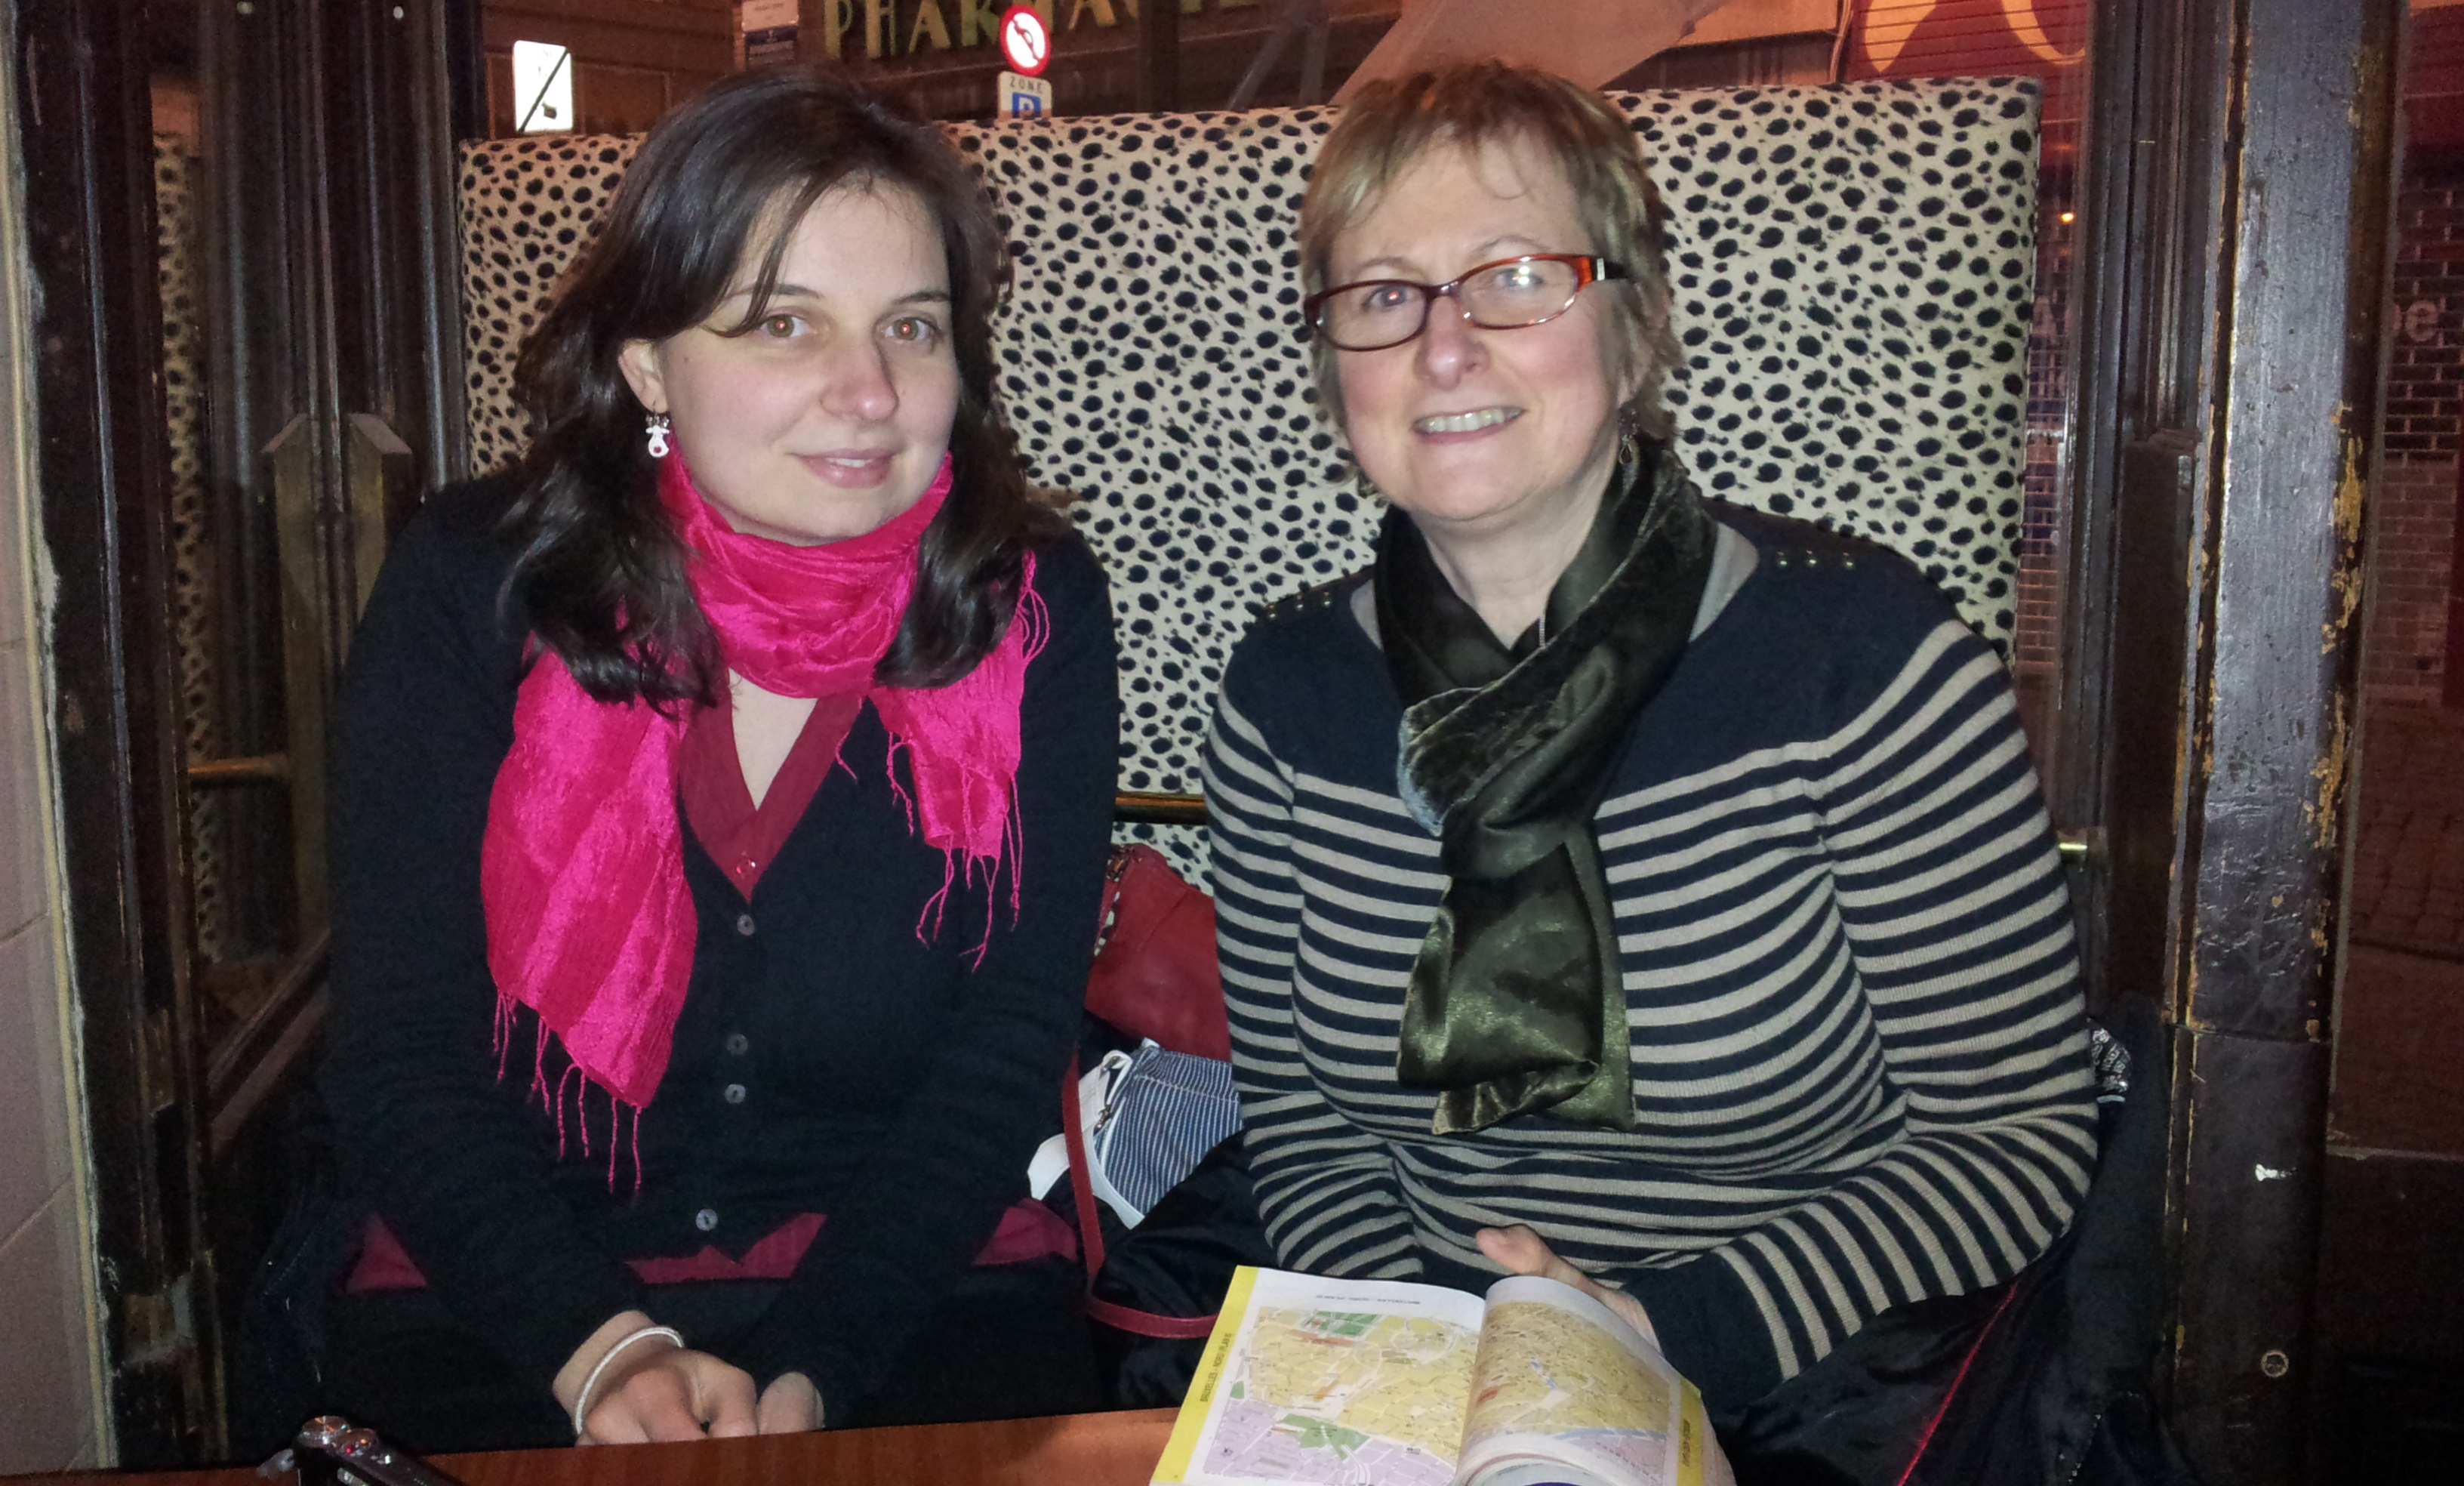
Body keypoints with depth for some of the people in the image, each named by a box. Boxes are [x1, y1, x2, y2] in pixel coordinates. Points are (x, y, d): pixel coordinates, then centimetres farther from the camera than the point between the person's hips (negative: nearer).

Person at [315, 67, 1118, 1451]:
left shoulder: (1033, 610, -6)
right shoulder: (477, 589, -6)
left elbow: (1009, 1042, -7)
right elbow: (400, 1050, -7)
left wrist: (805, 1373, -17)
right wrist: (601, 1350, -20)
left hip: (925, 1297, 1)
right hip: (502, 1319, 0)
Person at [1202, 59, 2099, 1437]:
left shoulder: (1866, 655, -10)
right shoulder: (1288, 687, -1)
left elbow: (2016, 1131, -7)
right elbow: (1296, 1114, 5)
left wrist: (1672, 1333, -17)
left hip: (1812, 1400, -1)